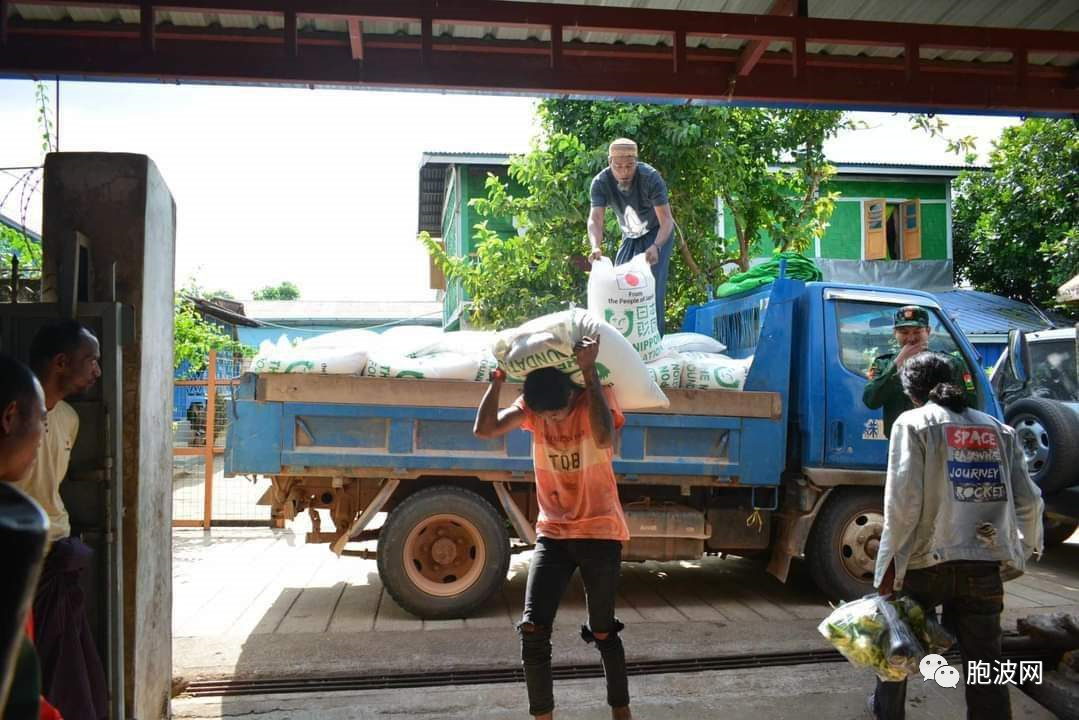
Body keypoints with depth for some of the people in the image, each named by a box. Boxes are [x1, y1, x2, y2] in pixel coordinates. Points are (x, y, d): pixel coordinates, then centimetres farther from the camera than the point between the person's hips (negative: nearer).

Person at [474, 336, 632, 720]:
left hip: (599, 532, -3)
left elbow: (604, 438, -37)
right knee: (532, 629, -7)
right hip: (552, 533, 3)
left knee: (602, 631, 10)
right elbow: (484, 429, -18)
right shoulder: (532, 406, -5)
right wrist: (498, 376, -20)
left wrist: (589, 371, -35)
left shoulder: (597, 397, -14)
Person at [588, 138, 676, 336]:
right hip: (630, 236, 4)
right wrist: (596, 247, -51)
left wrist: (656, 246, -51)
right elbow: (595, 219, -30)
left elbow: (666, 220, -32)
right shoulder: (601, 182, -22)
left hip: (658, 233, -4)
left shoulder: (651, 177, -30)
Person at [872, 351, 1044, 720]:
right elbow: (1029, 501, 9)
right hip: (984, 565, 3)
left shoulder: (914, 423, -4)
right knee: (986, 668, 8)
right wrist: (1027, 546, 27)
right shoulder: (998, 430, 10)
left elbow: (902, 500, -12)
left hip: (926, 561, -3)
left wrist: (890, 561, -6)